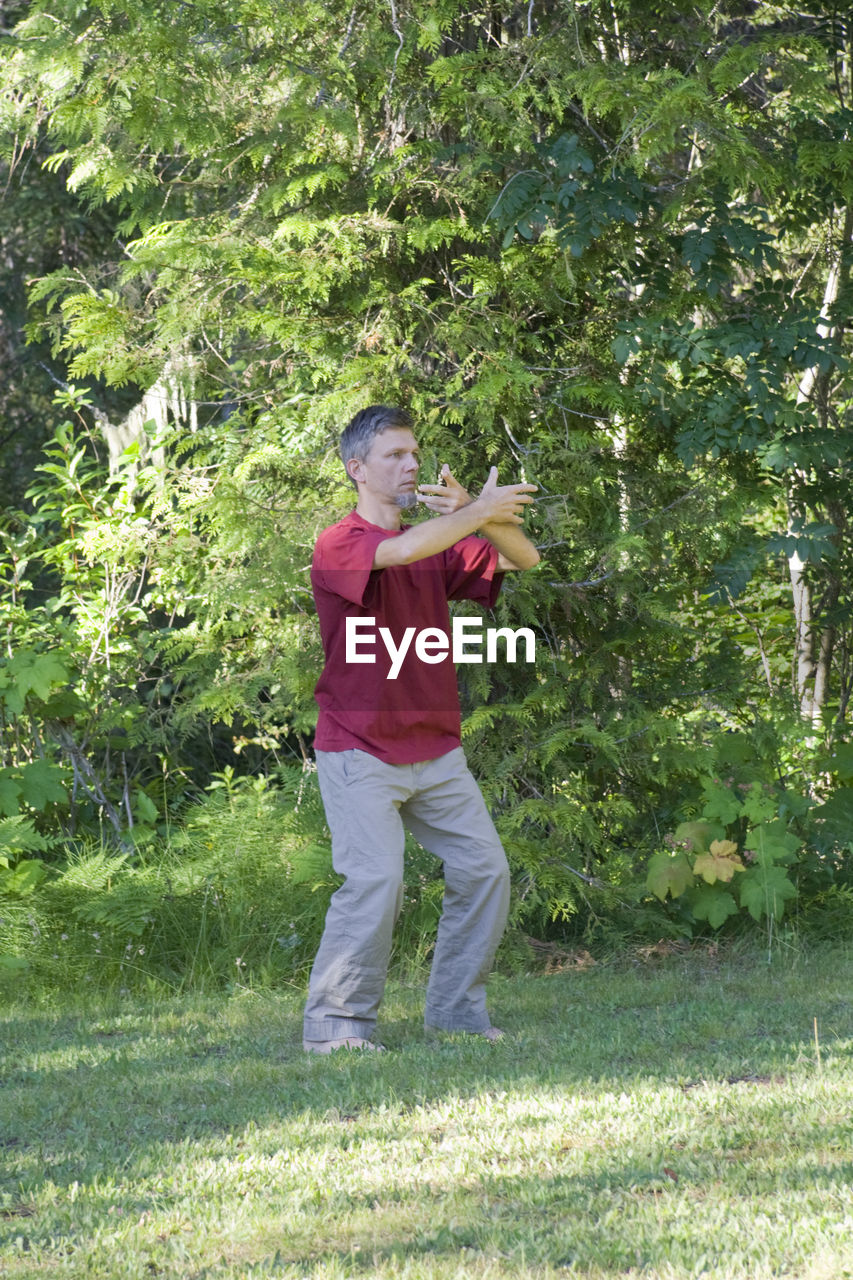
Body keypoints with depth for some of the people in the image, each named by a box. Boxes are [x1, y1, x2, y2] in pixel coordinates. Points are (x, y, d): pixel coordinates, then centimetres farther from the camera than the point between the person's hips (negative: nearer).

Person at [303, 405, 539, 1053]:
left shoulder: (442, 544, 12)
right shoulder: (338, 545, -8)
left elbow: (523, 559, 2)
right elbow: (405, 550, -27)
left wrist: (472, 515, -15)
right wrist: (480, 511, -17)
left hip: (436, 750, 7)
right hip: (359, 751, -7)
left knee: (485, 870, 4)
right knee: (376, 881, -17)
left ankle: (457, 1009, 16)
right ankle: (335, 1025, -7)